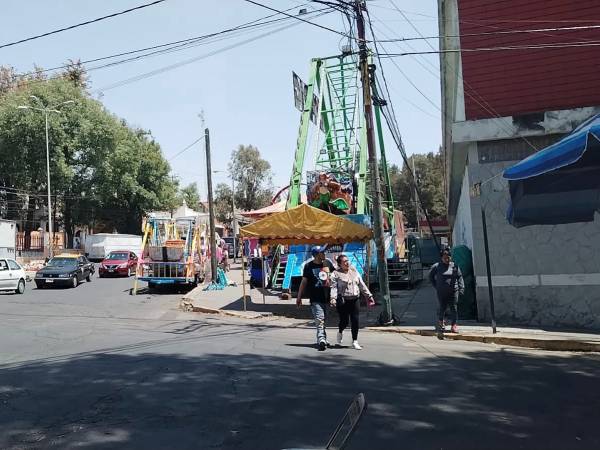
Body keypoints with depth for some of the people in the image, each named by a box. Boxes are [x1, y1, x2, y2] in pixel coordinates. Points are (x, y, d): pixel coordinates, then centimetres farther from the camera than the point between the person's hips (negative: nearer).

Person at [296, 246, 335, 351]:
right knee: (319, 319, -15)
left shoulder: (328, 263, 8)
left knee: (324, 319, 15)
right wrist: (299, 297, -3)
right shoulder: (308, 266, -4)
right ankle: (321, 339, -22)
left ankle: (322, 339, 26)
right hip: (315, 298, -5)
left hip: (327, 296, 5)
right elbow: (304, 282, -2)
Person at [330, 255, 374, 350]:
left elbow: (362, 285, 17)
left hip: (355, 300, 4)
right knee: (344, 321, -2)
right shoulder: (336, 274, -3)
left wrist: (368, 295, 15)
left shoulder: (354, 271, 14)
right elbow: (334, 287, -12)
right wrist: (333, 298, -27)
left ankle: (355, 341, 11)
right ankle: (340, 332, 32)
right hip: (343, 301, -4)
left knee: (355, 320, 0)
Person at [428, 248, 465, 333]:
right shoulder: (436, 266, 0)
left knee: (454, 308, 0)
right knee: (442, 308, 9)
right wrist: (436, 286, 7)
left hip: (453, 291, 1)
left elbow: (460, 277, 6)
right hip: (441, 292, -1)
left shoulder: (454, 266, 3)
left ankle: (454, 325, 7)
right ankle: (440, 321, 33)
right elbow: (431, 276, 13)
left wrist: (461, 288, -3)